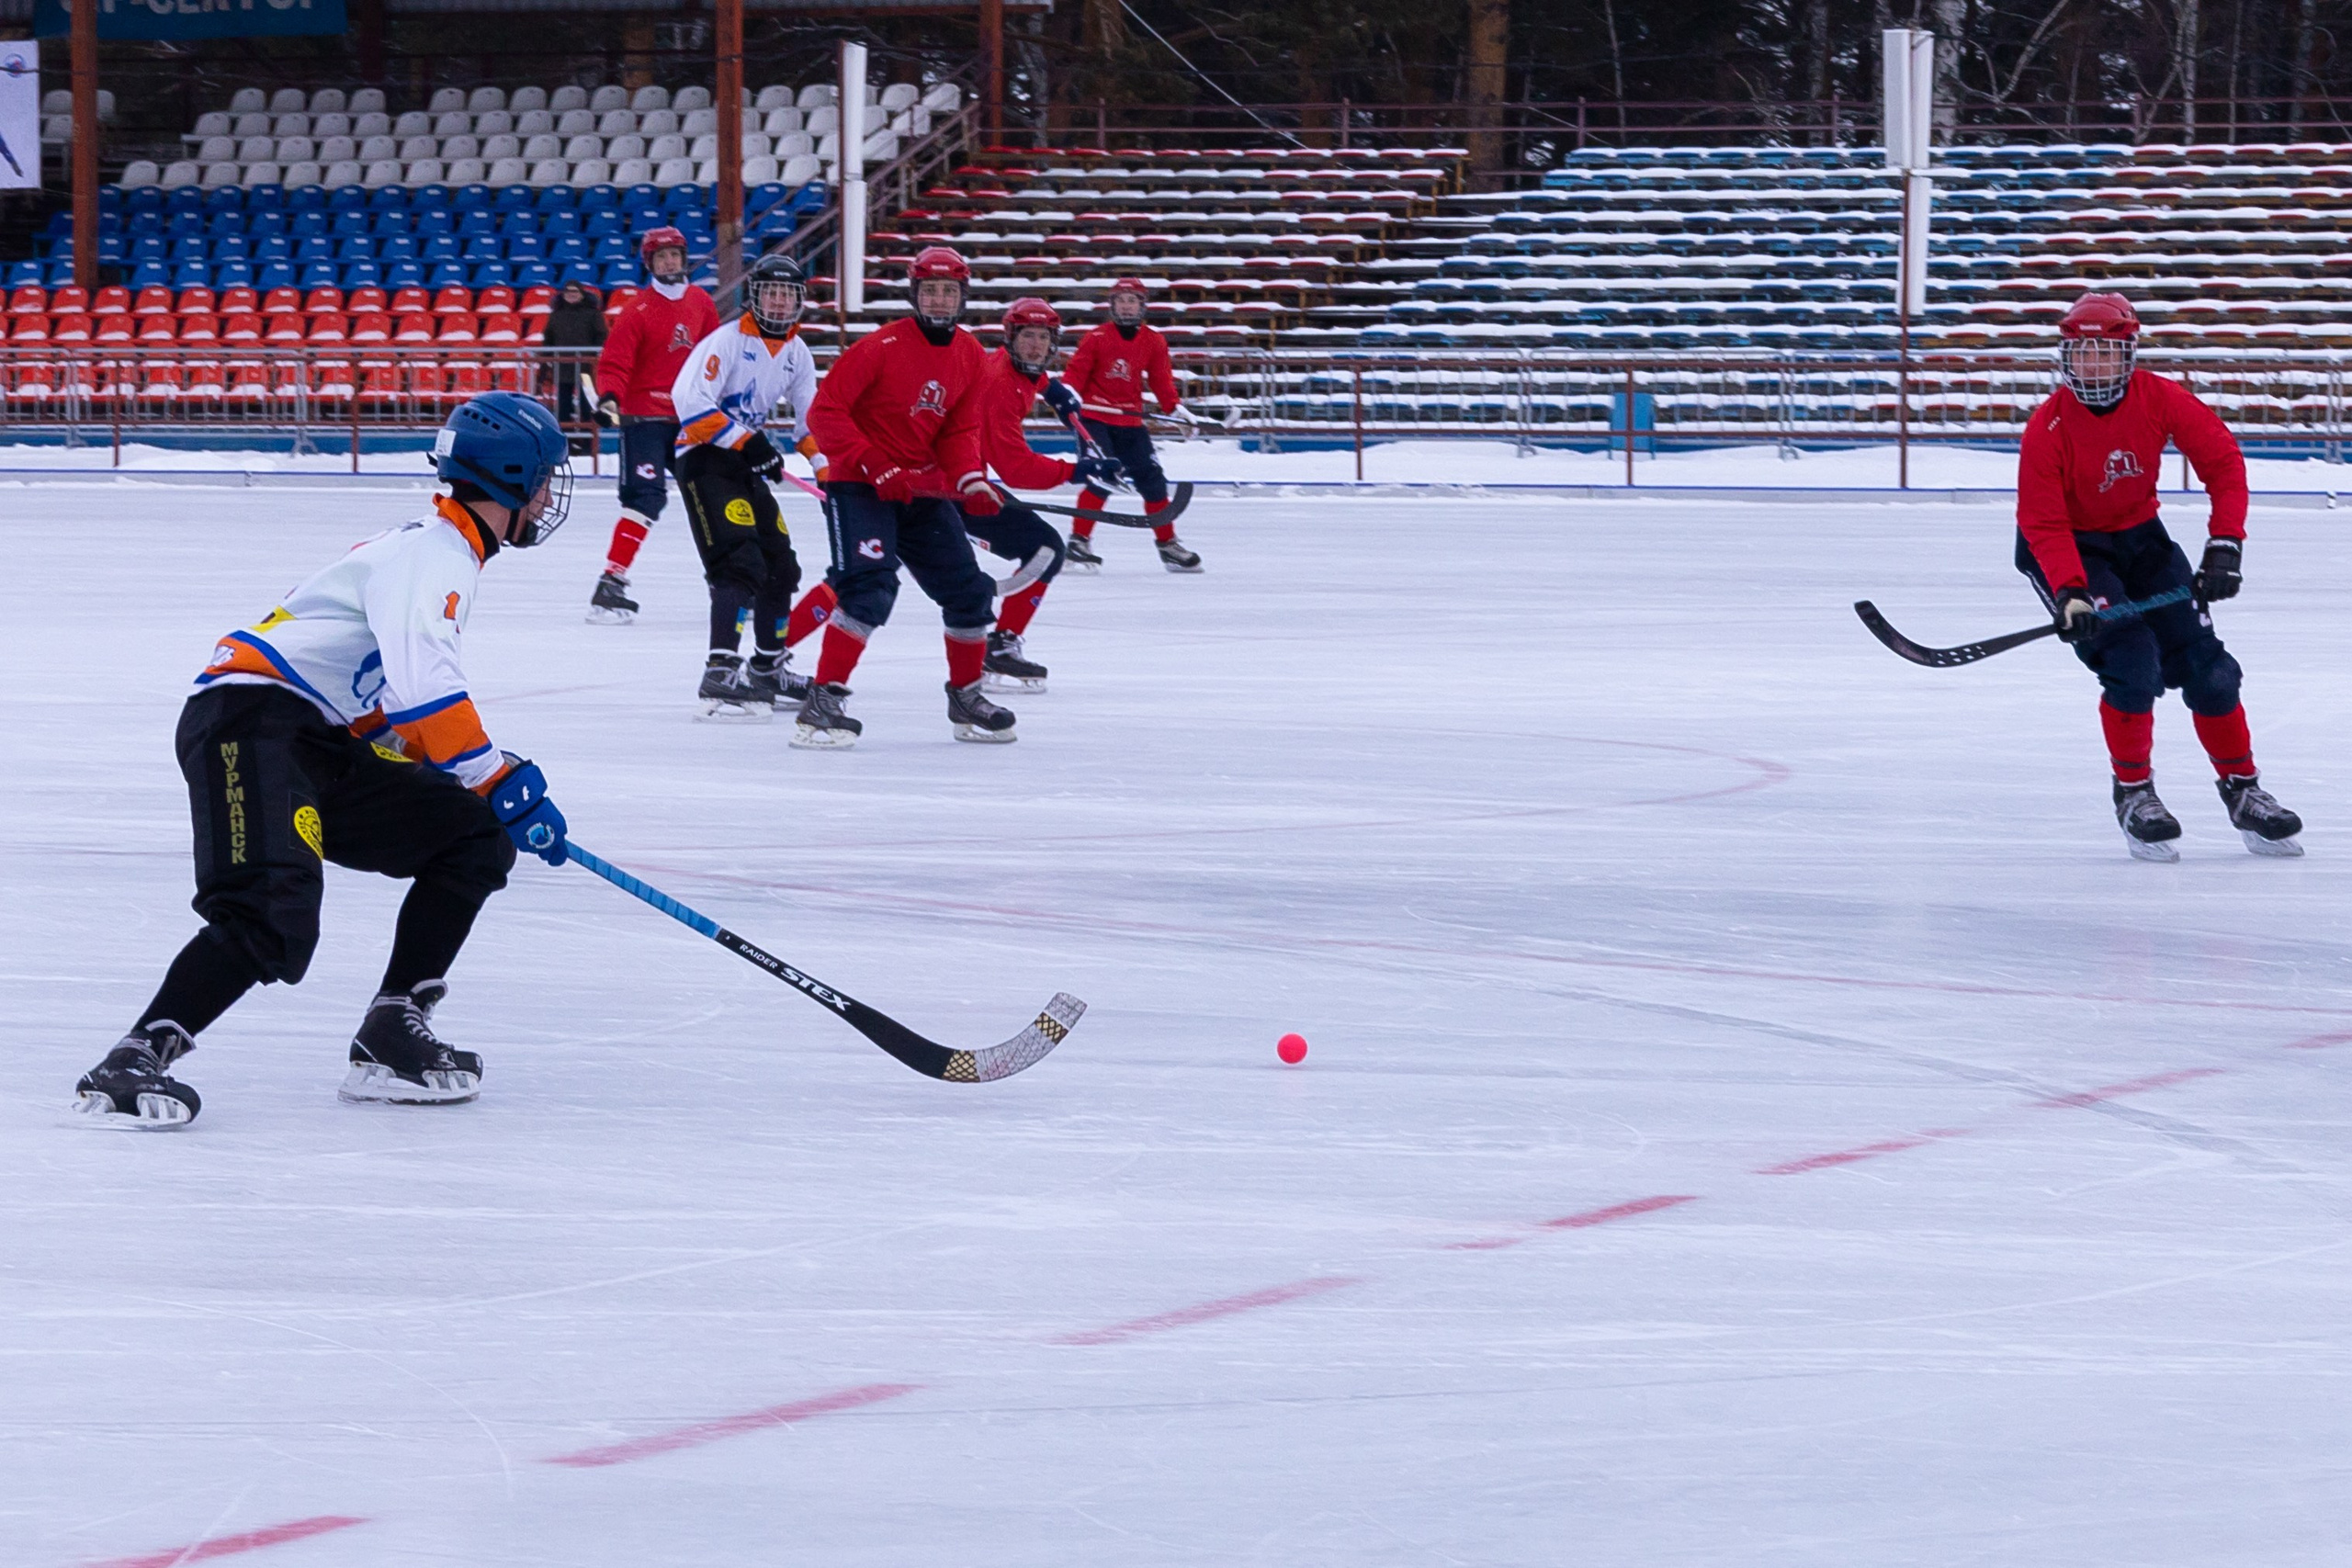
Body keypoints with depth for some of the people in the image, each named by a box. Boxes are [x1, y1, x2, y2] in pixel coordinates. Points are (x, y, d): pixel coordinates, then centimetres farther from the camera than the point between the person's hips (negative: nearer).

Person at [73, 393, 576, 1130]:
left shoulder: (447, 554, 24)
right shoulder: (432, 551, -8)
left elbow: (409, 717, 29)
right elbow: (419, 679, -24)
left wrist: (502, 779, 20)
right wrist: (498, 779, -18)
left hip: (323, 750, 10)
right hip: (251, 726, -10)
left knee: (475, 842, 7)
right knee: (273, 910, -30)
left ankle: (389, 1039, 4)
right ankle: (131, 1064, -29)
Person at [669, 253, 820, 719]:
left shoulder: (796, 353, 9)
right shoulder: (728, 341, -15)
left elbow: (812, 417, 14)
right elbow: (689, 400, -25)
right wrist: (747, 440, -26)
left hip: (747, 465, 9)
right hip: (703, 457, -9)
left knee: (780, 567, 14)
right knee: (739, 563, -23)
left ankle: (769, 667, 32)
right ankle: (720, 674, -31)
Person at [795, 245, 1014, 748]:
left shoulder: (971, 357, 4)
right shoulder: (882, 347, -17)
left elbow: (960, 431, 8)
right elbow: (825, 411, -17)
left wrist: (972, 481, -11)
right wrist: (874, 467, -23)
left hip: (924, 491, 7)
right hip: (859, 488, -7)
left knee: (968, 589, 8)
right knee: (870, 586, -26)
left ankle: (966, 698, 28)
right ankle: (822, 703, -27)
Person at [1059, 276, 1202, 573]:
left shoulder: (1153, 342, 6)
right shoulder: (1096, 338, -5)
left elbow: (1161, 380, 9)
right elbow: (1077, 371, -5)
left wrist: (1175, 409, -2)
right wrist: (1068, 392, -23)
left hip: (1129, 421, 4)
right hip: (1094, 417, -4)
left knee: (1151, 479, 5)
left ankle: (1167, 544, 16)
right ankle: (1079, 540, -14)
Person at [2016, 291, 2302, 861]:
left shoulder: (2160, 399, -16)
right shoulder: (2049, 428, -24)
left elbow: (2222, 460, -9)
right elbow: (2044, 524, -23)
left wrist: (2225, 544, -18)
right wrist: (2071, 594, -36)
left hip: (2141, 538, 4)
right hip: (2069, 549, -4)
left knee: (2203, 662, -1)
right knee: (2132, 661, -21)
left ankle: (2242, 789, 15)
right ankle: (2133, 794, -3)